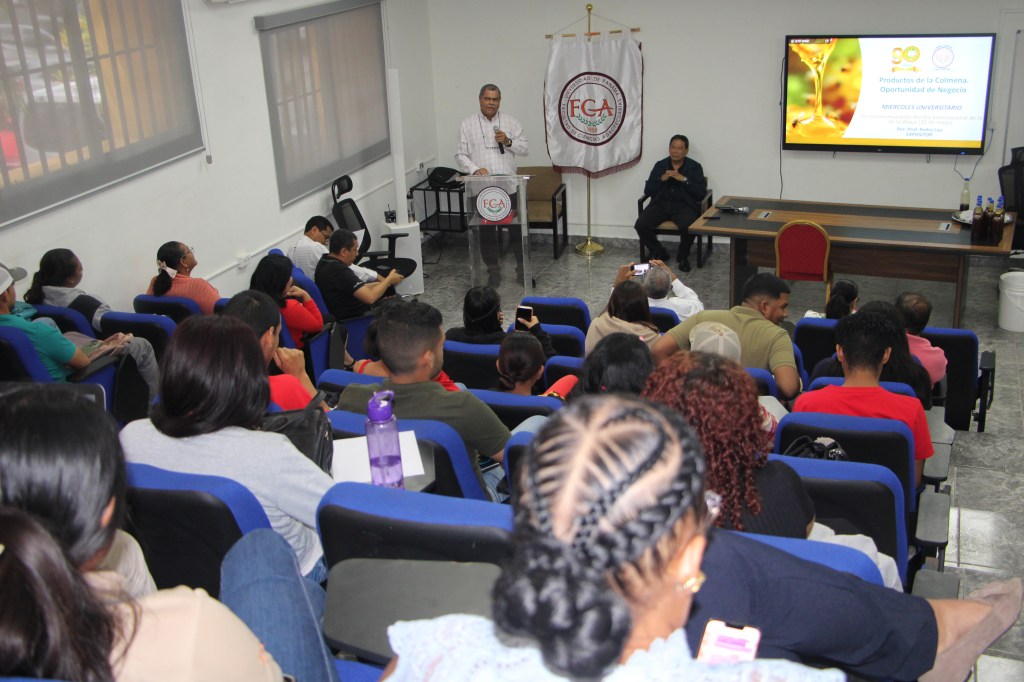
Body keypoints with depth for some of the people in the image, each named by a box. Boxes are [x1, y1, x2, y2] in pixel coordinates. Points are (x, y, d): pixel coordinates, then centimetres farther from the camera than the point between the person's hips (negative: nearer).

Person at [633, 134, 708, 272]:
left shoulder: (695, 167, 6)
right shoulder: (660, 165, 12)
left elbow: (701, 193, -4)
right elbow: (647, 191, 6)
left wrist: (684, 179, -13)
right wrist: (662, 179, -10)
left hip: (684, 205, -2)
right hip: (660, 204, 3)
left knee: (689, 227, -34)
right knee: (640, 225, -24)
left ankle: (683, 256, -3)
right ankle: (659, 253, 2)